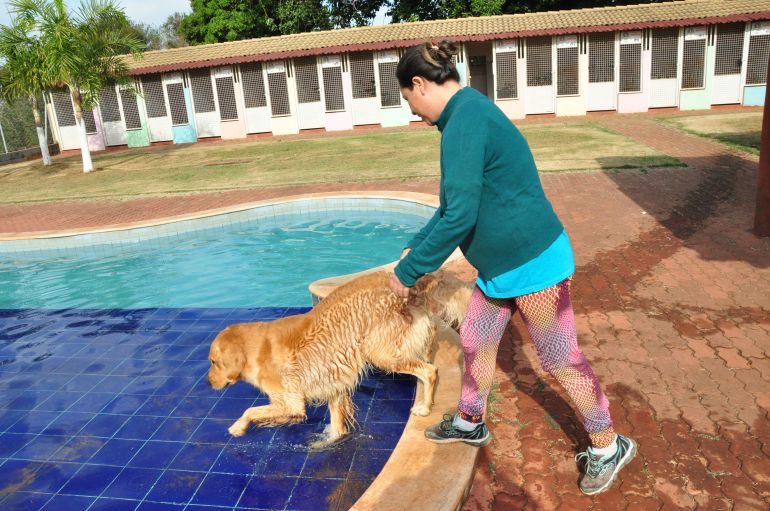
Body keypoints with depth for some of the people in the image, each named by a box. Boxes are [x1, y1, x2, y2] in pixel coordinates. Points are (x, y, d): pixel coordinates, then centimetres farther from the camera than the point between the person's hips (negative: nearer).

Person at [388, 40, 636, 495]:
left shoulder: (465, 121, -22)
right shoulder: (471, 112, 11)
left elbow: (460, 216, -26)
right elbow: (457, 203, 18)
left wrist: (410, 270, -16)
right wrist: (416, 247, 20)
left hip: (533, 264, -10)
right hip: (501, 266, 10)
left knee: (561, 360, 6)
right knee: (475, 342, 19)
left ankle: (608, 446, 27)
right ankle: (470, 423, 41)